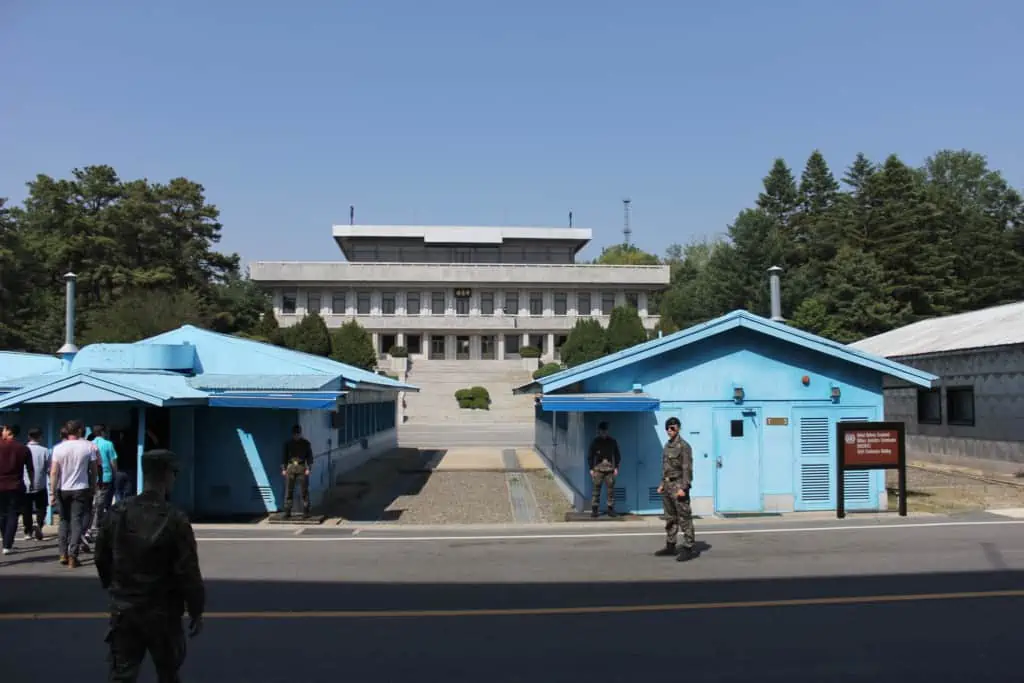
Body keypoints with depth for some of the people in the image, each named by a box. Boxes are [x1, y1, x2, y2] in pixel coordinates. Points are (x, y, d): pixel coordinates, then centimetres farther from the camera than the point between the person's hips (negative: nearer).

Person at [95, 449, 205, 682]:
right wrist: (196, 611, -3)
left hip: (123, 610, 4)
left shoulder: (117, 514, -3)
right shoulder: (175, 520, -18)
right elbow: (188, 572, -16)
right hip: (162, 613, -3)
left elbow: (102, 558, 9)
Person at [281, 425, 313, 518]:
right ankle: (287, 512, 1)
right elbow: (284, 456, 10)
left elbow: (309, 457, 4)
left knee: (304, 491, -3)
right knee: (288, 491, -2)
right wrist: (283, 469, 2)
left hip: (302, 468, -1)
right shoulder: (288, 443, 8)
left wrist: (308, 468, -7)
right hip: (290, 467, 1)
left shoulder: (306, 443, 3)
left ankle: (306, 512, 1)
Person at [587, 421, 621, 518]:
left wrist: (616, 468, 4)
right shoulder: (595, 442, 5)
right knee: (596, 490, -3)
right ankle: (594, 509, 2)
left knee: (611, 490, 0)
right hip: (598, 469, -1)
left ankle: (611, 509, 8)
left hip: (610, 469, 1)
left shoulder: (612, 442, 9)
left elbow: (617, 455, 13)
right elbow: (590, 456, 7)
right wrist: (591, 468, 1)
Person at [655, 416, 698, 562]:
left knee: (684, 518, -5)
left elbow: (687, 468, -16)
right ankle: (670, 546, 21)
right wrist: (662, 484, 16)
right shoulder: (667, 445, 14)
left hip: (678, 486, -9)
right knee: (670, 518, 14)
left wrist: (684, 487, -21)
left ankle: (689, 548, -2)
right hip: (667, 485, 9)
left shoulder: (683, 446, -11)